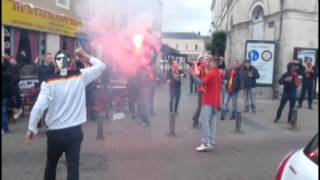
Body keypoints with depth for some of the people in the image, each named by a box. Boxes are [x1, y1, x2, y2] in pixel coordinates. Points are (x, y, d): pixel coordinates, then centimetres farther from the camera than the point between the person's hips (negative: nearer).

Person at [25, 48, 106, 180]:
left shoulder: (49, 83, -9)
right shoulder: (80, 76, -4)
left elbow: (38, 107, -15)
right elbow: (101, 66, 8)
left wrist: (31, 129, -6)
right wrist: (87, 57, 6)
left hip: (55, 132, 0)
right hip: (75, 131, 1)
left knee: (51, 165, 23)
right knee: (73, 166, 5)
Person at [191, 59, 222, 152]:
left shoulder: (211, 73, -13)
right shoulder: (218, 73, 16)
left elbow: (201, 82, -21)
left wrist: (194, 75, -9)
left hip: (209, 101, -9)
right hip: (215, 101, 9)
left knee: (204, 121, -9)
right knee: (212, 122, 8)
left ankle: (206, 143, -12)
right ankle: (211, 143, 9)